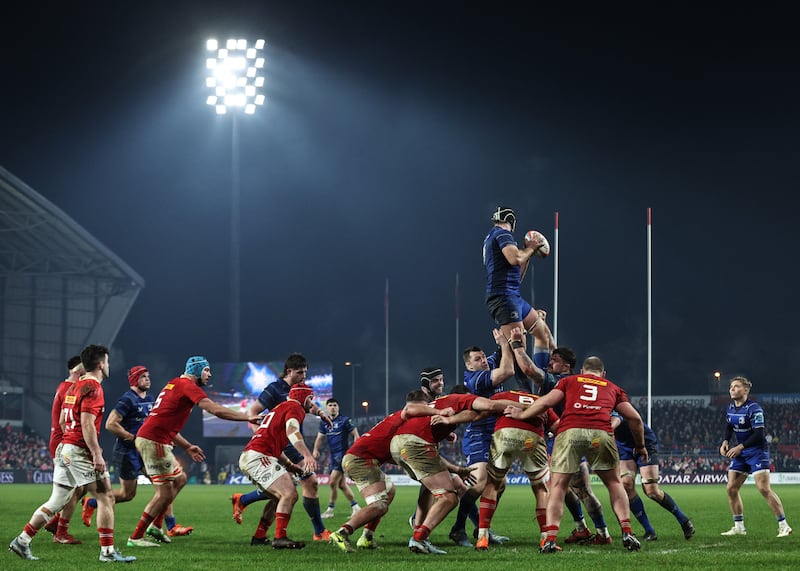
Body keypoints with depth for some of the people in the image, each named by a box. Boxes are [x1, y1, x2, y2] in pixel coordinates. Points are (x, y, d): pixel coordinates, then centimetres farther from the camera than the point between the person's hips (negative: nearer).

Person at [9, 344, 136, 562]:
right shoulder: (93, 388, -12)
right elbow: (87, 424, -20)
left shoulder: (74, 387, 16)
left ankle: (22, 541, 12)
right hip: (80, 452, -9)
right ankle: (107, 551, -6)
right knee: (106, 497, -4)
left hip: (64, 449, 9)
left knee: (56, 502, 13)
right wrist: (97, 454, -21)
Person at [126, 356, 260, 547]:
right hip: (153, 441, -10)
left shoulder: (175, 384, 22)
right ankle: (136, 537, -2)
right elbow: (216, 410, -19)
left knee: (179, 478, 19)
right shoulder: (188, 386, -8)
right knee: (165, 494, -6)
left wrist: (187, 447, 28)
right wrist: (247, 417, -12)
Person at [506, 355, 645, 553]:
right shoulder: (613, 388, 30)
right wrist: (640, 446, 38)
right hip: (601, 433, 1)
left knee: (558, 487, 9)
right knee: (614, 483, 19)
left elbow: (546, 402, 15)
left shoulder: (569, 381, 27)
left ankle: (550, 539, -2)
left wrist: (521, 415, 30)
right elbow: (634, 418, 24)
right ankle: (627, 533, 9)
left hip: (569, 432, -1)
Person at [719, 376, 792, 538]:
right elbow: (729, 427, 22)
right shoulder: (731, 408, 7)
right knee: (731, 489, 3)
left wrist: (740, 447, -22)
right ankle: (739, 527, 13)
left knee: (764, 489, -17)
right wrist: (725, 442, 3)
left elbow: (759, 434, -22)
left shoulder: (753, 409, -18)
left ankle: (783, 526, -11)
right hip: (741, 453, 8)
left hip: (757, 451, -8)